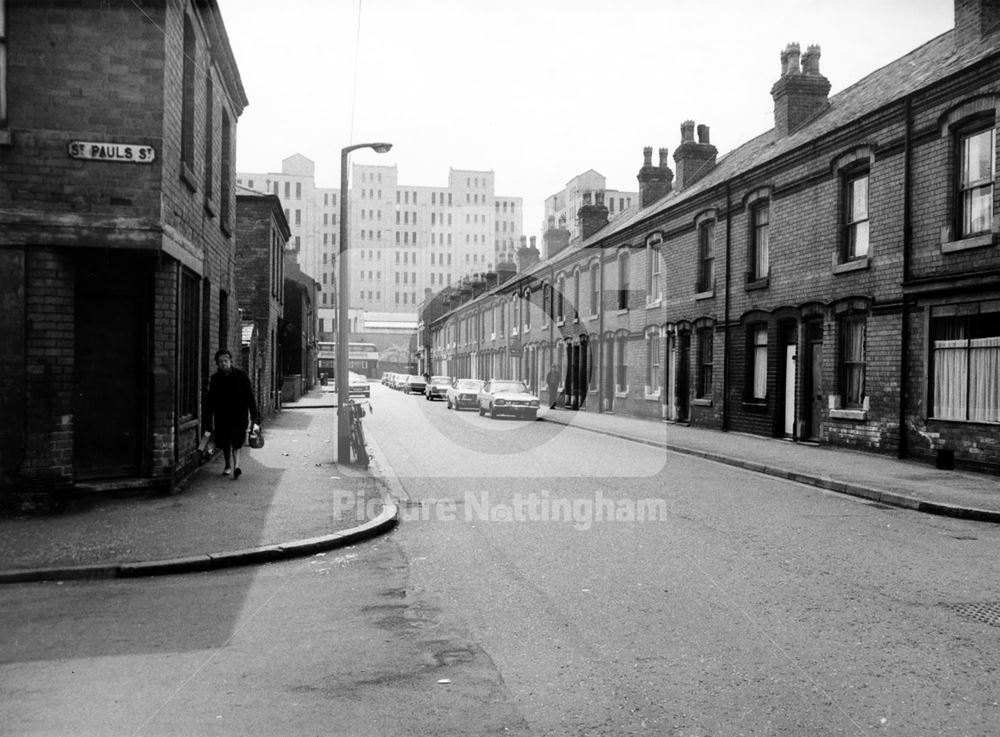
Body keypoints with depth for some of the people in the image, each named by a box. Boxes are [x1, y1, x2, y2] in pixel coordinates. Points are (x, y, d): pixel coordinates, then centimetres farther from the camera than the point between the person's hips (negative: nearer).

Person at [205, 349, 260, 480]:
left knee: (235, 442, -16)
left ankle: (236, 467, -24)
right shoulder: (215, 378, 4)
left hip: (239, 415, -3)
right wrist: (208, 421, 8)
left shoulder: (241, 376, -4)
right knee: (224, 443, 12)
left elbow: (250, 398, -4)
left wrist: (255, 419, -9)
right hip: (221, 416, 4)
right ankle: (228, 465, 33)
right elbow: (210, 401, 10)